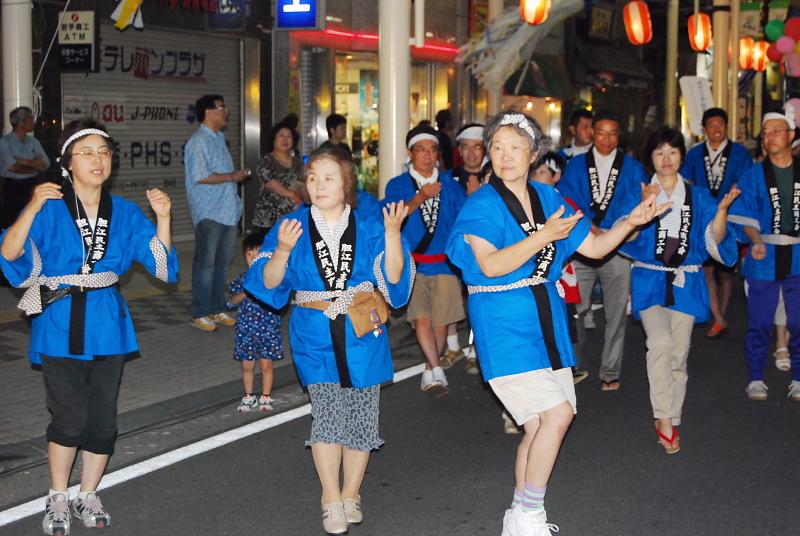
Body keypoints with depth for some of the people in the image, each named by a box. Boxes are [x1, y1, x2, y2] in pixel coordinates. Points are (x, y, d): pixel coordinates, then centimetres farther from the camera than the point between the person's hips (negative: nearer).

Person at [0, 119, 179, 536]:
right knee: (70, 418, -8)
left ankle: (88, 496, 26)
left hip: (106, 325, 4)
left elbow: (162, 264, 2)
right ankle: (58, 498, 13)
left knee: (103, 419, 8)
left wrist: (162, 218, -11)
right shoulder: (50, 207, -6)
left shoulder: (124, 212, 5)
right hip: (60, 326, -4)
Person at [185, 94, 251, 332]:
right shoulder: (198, 142, -11)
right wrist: (232, 176, -15)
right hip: (209, 213, -9)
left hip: (227, 211, 9)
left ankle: (217, 309, 20)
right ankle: (200, 314, 0)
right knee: (205, 263, -5)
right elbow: (200, 176, -20)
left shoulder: (219, 140, 18)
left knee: (222, 262, 12)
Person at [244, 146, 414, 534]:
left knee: (360, 416, 6)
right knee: (327, 412, -11)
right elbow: (270, 284, -4)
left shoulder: (368, 229, 1)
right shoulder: (293, 226, 1)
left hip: (362, 337, 1)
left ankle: (350, 495, 24)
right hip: (316, 338, -1)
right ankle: (331, 502, 2)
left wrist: (393, 233, -19)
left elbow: (394, 278, -6)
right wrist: (283, 250, -22)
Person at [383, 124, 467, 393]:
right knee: (421, 318, -16)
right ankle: (437, 370, -15)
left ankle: (429, 370, 18)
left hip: (444, 263, 2)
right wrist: (421, 197, -26)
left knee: (440, 322, 0)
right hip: (413, 264, -1)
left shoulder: (450, 185, 11)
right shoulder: (398, 185, 5)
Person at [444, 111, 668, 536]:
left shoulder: (547, 198, 10)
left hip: (546, 322, 6)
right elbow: (491, 265, -21)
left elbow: (594, 247, 13)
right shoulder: (482, 204, -8)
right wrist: (544, 236, -23)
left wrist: (630, 222, -1)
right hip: (505, 326, -6)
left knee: (538, 426, 8)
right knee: (557, 413, -16)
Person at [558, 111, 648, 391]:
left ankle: (610, 372, 13)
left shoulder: (632, 167, 8)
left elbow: (636, 202, -6)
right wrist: (591, 229, -16)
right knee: (573, 309, -4)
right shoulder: (576, 165, 9)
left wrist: (605, 232, -17)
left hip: (618, 249, 0)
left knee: (616, 313, 3)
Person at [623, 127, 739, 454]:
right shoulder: (640, 193, 5)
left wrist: (722, 209, -16)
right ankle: (663, 419, -19)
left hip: (686, 282, 2)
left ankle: (673, 420, 15)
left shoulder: (698, 196, 9)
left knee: (679, 353, 2)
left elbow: (715, 239, 1)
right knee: (660, 342, -22)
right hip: (650, 280, -2)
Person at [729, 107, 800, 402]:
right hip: (765, 258, -1)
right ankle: (755, 380, 14)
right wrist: (757, 242, -19)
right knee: (760, 323, 4)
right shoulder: (753, 176, 2)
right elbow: (746, 218, -2)